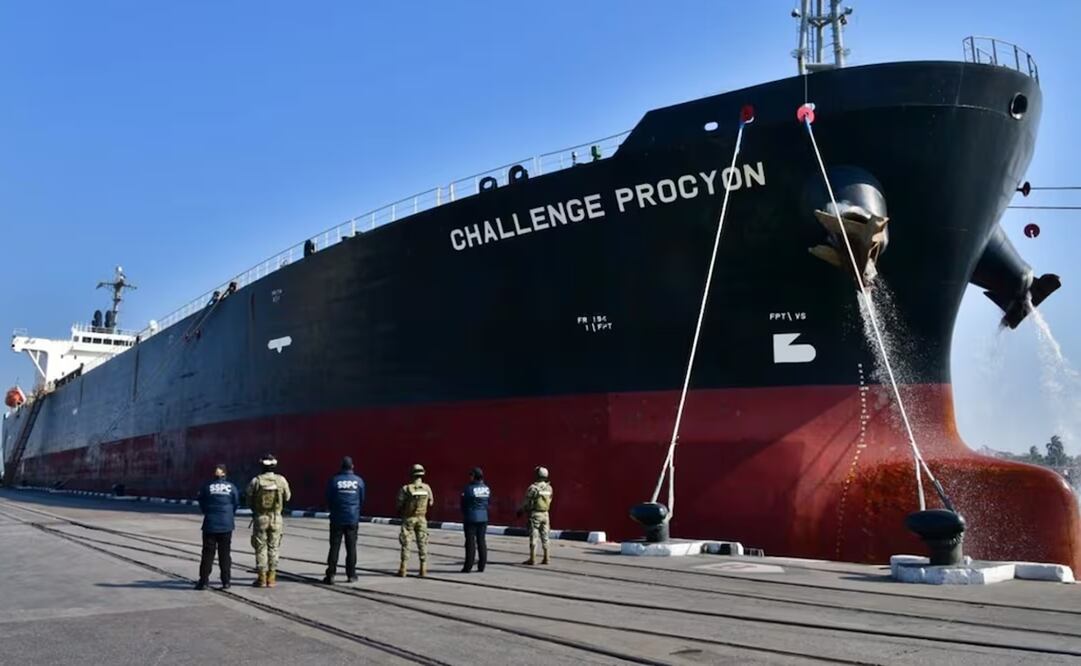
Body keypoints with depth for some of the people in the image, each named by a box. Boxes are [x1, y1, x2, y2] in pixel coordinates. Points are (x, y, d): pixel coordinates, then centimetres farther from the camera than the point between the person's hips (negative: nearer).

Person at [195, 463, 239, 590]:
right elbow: (236, 504, 3)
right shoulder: (231, 487, -1)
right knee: (225, 553, 7)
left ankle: (204, 581, 4)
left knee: (208, 553, 5)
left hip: (210, 524, -1)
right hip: (226, 524, 1)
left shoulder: (207, 486, -3)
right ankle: (226, 581, 7)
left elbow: (201, 504, 3)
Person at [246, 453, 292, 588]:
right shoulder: (281, 480, -6)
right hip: (276, 518, 2)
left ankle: (262, 578, 7)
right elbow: (287, 497, 7)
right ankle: (271, 578, 9)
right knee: (273, 548, 9)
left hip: (260, 518, -1)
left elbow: (249, 500, -1)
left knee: (261, 548, 6)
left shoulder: (256, 481, -11)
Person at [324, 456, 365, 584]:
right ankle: (351, 575, 9)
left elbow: (328, 499, 2)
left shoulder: (334, 480, -5)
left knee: (334, 546, 4)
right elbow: (362, 500, 7)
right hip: (353, 518, 1)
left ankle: (331, 574, 0)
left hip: (337, 519, -1)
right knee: (351, 547, 8)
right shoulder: (359, 481, -1)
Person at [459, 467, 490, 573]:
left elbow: (464, 503, -5)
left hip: (471, 517, -5)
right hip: (483, 517, 5)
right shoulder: (487, 489, 3)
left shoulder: (469, 488, -14)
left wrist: (464, 515, 11)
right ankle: (481, 566, 12)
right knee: (481, 541, 10)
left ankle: (468, 567, 2)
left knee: (470, 541, -1)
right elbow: (488, 502, 8)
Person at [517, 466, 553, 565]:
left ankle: (532, 559, -1)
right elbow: (549, 501, 11)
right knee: (544, 536, 10)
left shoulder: (533, 488, -15)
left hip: (535, 514, -6)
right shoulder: (548, 488, 3)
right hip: (545, 514, 6)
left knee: (533, 537, -2)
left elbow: (526, 502, -8)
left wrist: (520, 511, 8)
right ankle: (546, 558, 11)